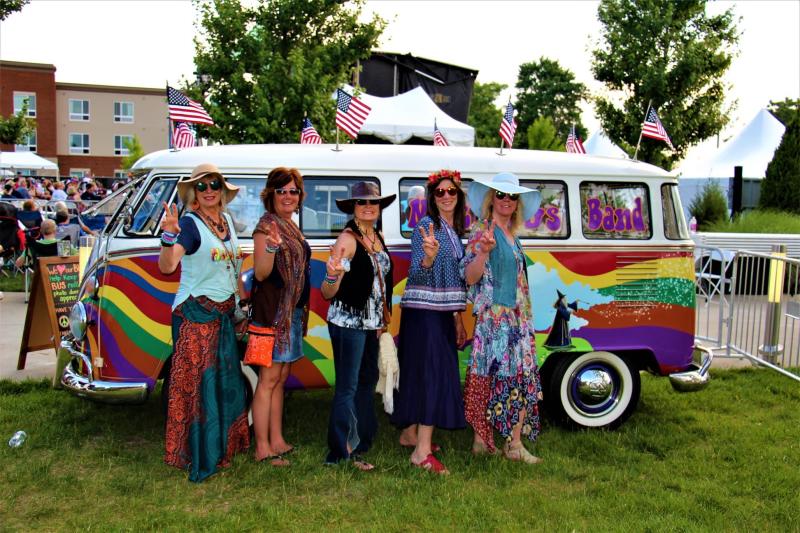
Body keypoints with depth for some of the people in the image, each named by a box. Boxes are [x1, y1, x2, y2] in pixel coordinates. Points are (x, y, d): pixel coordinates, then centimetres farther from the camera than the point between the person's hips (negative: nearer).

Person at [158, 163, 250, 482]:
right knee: (198, 384, -2)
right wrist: (169, 236, -44)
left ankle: (223, 444, 33)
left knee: (226, 381, 17)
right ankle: (199, 458, 9)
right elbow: (166, 267, -29)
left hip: (224, 313, 8)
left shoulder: (227, 220, 8)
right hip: (195, 314, -8)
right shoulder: (190, 224, -14)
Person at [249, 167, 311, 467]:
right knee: (268, 380, -4)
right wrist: (271, 246, -34)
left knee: (280, 379, 13)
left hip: (293, 310, 9)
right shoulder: (267, 225, -11)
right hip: (273, 310, -9)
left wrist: (302, 309, 14)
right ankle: (263, 448, 4)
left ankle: (277, 441, 21)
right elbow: (261, 273, -17)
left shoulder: (291, 226, 14)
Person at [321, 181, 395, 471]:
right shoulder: (348, 239, -14)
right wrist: (333, 276, -38)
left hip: (371, 321, 8)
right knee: (348, 387, -2)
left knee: (368, 379, 17)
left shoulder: (378, 237, 9)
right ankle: (342, 452, 9)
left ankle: (362, 436, 32)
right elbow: (328, 293, -17)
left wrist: (382, 317, 15)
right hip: (348, 321, -8)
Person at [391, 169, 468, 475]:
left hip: (443, 313, 8)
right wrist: (429, 257, -37)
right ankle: (422, 451, -9)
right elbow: (416, 274, -16)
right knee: (434, 373, -12)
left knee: (421, 373, 14)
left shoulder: (456, 230, 14)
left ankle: (410, 433, 27)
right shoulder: (426, 226, -10)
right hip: (423, 311, -8)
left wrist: (458, 318, 19)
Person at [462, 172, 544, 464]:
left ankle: (515, 443, 11)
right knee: (488, 377, -4)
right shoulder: (482, 232, -7)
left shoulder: (513, 235, 17)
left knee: (523, 376, 5)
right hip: (493, 317, -8)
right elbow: (470, 277, -15)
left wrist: (526, 317, 20)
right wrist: (484, 250, -31)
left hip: (518, 318, 8)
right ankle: (481, 439, 6)